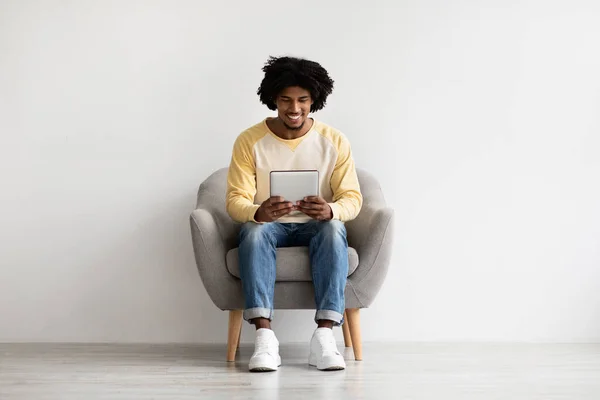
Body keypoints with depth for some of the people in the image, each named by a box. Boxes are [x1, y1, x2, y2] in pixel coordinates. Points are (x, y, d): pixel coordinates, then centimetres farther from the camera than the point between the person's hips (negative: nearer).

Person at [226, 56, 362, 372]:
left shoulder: (335, 141, -5)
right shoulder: (249, 141, -6)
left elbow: (352, 198, -8)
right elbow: (235, 201, -10)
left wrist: (330, 211, -33)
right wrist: (258, 212, -35)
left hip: (316, 226, 0)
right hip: (268, 225, 0)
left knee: (334, 229, -35)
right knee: (254, 232, -35)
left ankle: (324, 335, -40)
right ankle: (264, 335, -42)